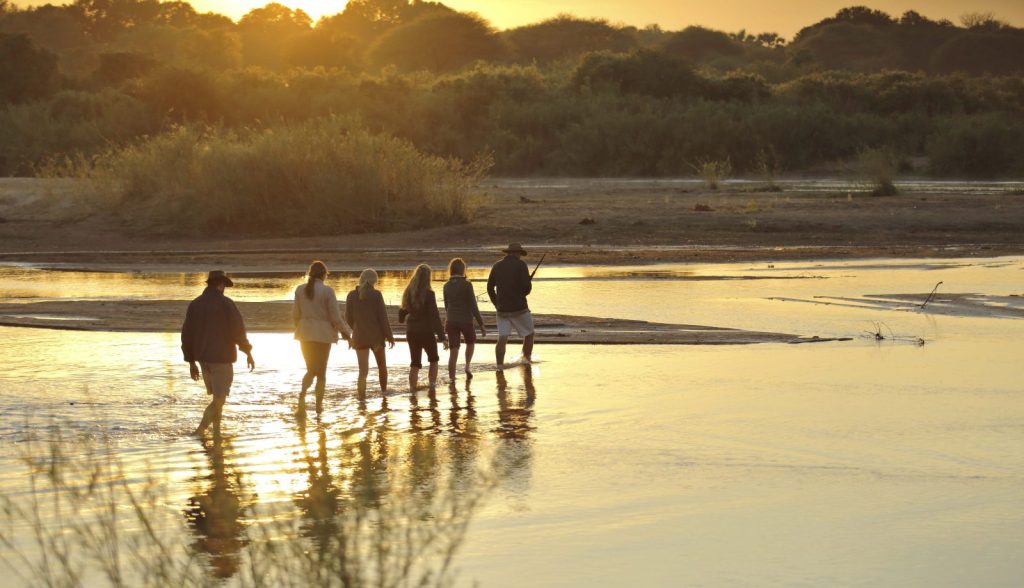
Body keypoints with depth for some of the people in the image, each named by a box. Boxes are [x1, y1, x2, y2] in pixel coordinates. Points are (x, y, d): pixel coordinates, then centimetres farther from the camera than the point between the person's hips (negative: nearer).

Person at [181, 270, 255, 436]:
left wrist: (191, 362, 16)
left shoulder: (195, 304, 6)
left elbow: (186, 334, 9)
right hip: (222, 357, -6)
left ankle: (217, 432, 20)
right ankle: (200, 431, -19)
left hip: (203, 358, 6)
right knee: (219, 398, -4)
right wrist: (248, 352, 1)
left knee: (216, 397, 19)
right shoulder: (225, 303, -11)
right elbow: (238, 330, -12)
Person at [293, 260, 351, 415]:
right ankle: (319, 404, 11)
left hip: (305, 333, 3)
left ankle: (302, 394, -17)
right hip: (323, 333, -3)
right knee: (321, 371, 12)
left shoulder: (300, 290, 0)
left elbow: (295, 314, 6)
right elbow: (335, 316, -9)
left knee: (311, 370, 12)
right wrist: (344, 331, 6)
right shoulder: (327, 291, -12)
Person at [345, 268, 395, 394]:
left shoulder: (352, 295, -3)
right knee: (382, 364, 22)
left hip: (359, 337, 1)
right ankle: (384, 390, 36)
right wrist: (389, 336, -3)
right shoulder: (376, 294, -11)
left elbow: (348, 318, 3)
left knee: (363, 370, 0)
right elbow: (383, 317, -11)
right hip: (376, 336, -1)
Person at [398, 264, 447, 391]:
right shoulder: (428, 294, -17)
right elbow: (435, 316, -20)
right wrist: (442, 337, -19)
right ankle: (432, 384, 14)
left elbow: (403, 309, 15)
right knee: (433, 359, 18)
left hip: (411, 331, 4)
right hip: (426, 331, -4)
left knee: (415, 362, 12)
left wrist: (401, 319, 39)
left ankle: (412, 387, 5)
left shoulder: (408, 292, -1)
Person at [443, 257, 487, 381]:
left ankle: (451, 378, 1)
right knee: (471, 342, 25)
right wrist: (481, 324, -7)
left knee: (453, 350, 6)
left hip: (451, 321, 3)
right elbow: (473, 306, -12)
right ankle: (468, 366, 9)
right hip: (465, 320, -3)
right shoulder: (466, 285, -11)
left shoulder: (447, 286, 3)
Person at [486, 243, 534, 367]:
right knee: (529, 334, 16)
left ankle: (499, 367, -8)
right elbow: (527, 287, -14)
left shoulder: (497, 266, 7)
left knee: (502, 339, 1)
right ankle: (526, 360, 20)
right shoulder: (521, 265, -8)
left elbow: (490, 288, 11)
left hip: (502, 309, 4)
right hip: (519, 308, -4)